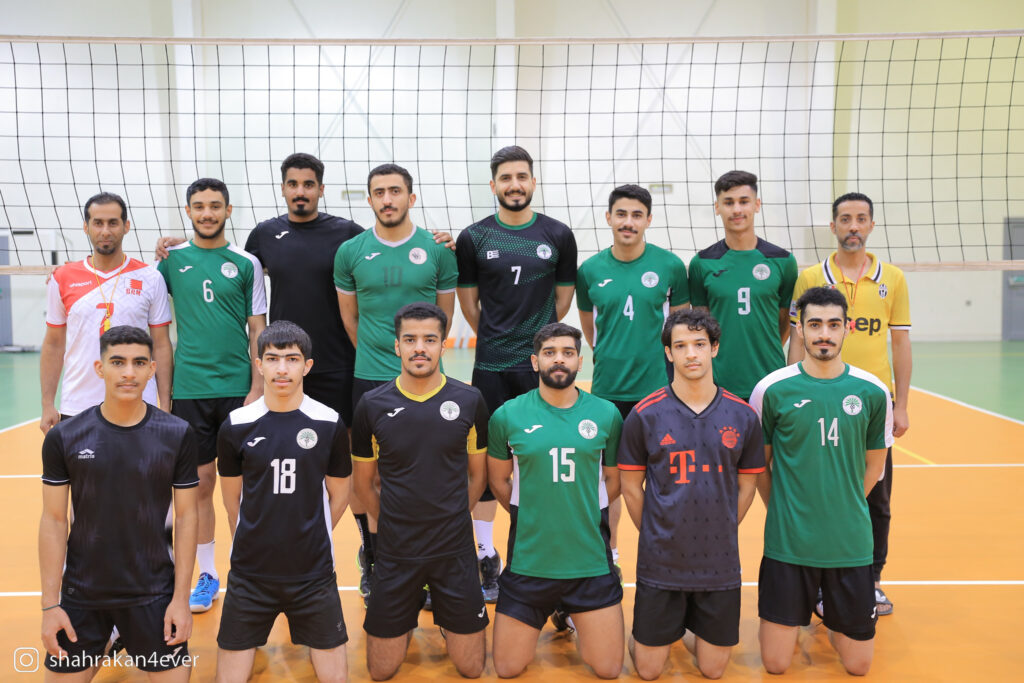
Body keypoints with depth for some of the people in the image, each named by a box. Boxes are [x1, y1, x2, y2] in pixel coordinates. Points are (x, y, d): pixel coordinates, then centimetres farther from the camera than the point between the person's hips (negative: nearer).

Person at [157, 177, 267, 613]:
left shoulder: (246, 263, 2)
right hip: (189, 388, 1)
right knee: (199, 484, 8)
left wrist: (257, 387, -4)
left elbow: (257, 329, 2)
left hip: (238, 388, -1)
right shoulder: (173, 259, 5)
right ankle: (207, 576, 21)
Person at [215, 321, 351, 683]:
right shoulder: (236, 426, -4)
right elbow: (233, 498, 7)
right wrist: (255, 543, 11)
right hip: (249, 572, 0)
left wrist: (311, 539, 9)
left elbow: (338, 494, 6)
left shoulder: (330, 424, -5)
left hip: (313, 573, 0)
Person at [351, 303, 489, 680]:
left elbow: (478, 474, 8)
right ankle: (409, 617, 37)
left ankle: (444, 613, 36)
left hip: (455, 551, 0)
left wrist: (451, 521, 7)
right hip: (395, 552, 0)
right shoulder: (372, 405, -5)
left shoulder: (469, 400, -5)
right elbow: (363, 482, 6)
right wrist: (396, 523, 6)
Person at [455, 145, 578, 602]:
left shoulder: (558, 235, 4)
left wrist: (538, 341, 10)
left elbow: (564, 296, 11)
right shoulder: (473, 238, 2)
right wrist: (497, 340, 9)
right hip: (491, 368, 0)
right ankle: (487, 557, 19)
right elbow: (468, 301, 8)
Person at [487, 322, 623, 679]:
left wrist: (584, 514, 9)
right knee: (507, 669, 9)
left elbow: (613, 481, 10)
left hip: (591, 562, 0)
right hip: (528, 563, 0)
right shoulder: (507, 416, -5)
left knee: (609, 670, 6)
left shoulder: (606, 414, -2)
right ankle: (551, 611, 35)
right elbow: (498, 480, 8)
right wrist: (533, 518, 9)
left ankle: (575, 617, 34)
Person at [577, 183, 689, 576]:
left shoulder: (670, 265, -3)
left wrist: (667, 361, 5)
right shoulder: (590, 270, 1)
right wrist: (609, 358, 11)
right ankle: (608, 555, 25)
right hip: (608, 389, 1)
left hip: (658, 388, -1)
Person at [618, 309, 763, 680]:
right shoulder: (645, 416, -8)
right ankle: (651, 626, 37)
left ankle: (687, 626, 38)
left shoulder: (743, 416, -2)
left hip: (720, 563, 2)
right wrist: (657, 536, 2)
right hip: (660, 563, -1)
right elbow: (631, 487, 0)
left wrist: (717, 535, 6)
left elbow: (746, 486, 8)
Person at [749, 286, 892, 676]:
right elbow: (759, 464, 4)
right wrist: (784, 512, 4)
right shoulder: (772, 390, -7)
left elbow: (873, 466, 10)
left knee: (858, 666, 9)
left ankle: (830, 618, 38)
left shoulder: (873, 392, -2)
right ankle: (803, 606, 33)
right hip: (787, 545, -1)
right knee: (776, 665, 5)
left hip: (850, 544, 2)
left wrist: (841, 509, 8)